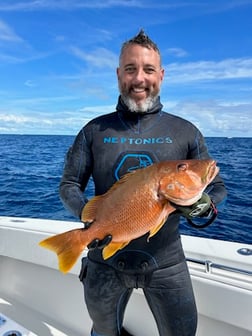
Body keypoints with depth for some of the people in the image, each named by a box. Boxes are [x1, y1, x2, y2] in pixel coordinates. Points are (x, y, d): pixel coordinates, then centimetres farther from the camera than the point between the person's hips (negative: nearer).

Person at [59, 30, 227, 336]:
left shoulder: (185, 132, -3)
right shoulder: (95, 130, -2)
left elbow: (216, 186, 3)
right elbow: (69, 185, 1)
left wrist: (204, 204, -20)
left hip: (165, 260, 0)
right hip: (106, 258, 1)